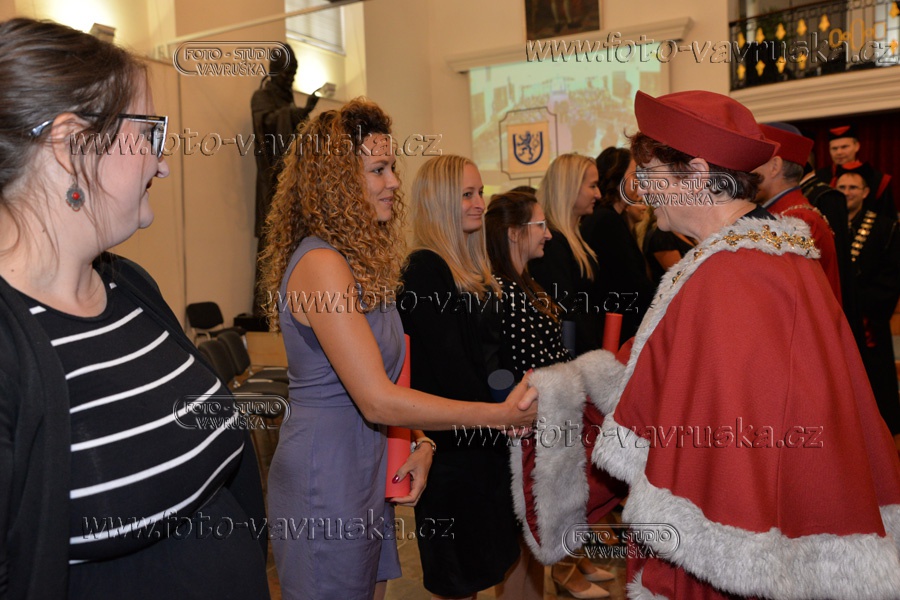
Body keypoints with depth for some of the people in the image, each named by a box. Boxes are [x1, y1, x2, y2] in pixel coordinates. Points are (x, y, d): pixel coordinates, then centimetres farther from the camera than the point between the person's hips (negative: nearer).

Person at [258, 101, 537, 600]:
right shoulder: (320, 264, -22)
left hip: (367, 476, 9)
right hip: (326, 487, -9)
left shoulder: (362, 259, 8)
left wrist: (420, 442, -5)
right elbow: (378, 401, -25)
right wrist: (500, 415, -21)